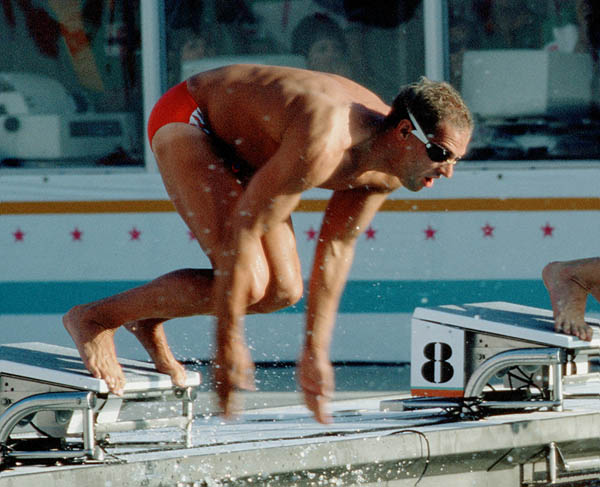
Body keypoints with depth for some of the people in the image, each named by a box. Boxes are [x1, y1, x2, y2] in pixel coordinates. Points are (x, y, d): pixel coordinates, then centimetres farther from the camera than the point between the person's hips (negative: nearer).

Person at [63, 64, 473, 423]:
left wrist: (315, 352, 5)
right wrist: (228, 346, -28)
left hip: (237, 142, 9)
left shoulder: (388, 172, -11)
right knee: (246, 283, -22)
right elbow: (241, 230, -34)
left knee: (283, 290, 0)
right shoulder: (323, 145, -39)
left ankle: (147, 317, 17)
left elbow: (337, 248, 3)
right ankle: (95, 318, -9)